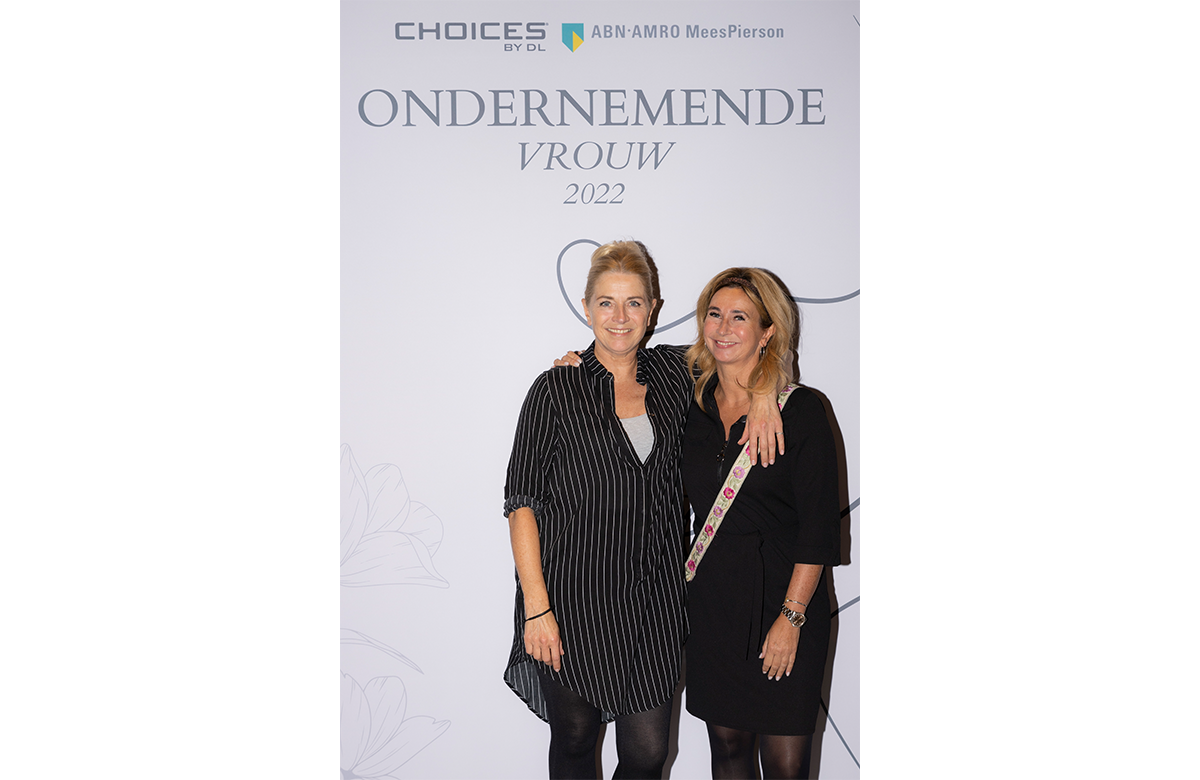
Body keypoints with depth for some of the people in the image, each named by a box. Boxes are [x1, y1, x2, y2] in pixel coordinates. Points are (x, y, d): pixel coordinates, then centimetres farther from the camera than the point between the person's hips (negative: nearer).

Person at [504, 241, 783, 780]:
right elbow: (521, 501, -6)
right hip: (574, 599, -2)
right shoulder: (556, 390, -5)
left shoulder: (672, 372, 4)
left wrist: (763, 394, -3)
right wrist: (536, 607, -12)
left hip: (656, 601, 3)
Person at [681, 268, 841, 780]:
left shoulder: (801, 410, -7)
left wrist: (791, 617, -13)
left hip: (783, 597, -4)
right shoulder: (692, 405, 5)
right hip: (711, 598, 4)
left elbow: (819, 526, -8)